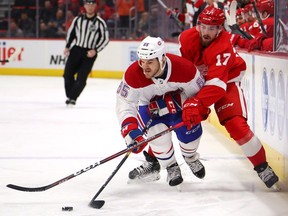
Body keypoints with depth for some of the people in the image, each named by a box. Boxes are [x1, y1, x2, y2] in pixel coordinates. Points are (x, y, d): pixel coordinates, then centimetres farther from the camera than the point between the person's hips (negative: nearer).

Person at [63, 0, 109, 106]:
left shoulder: (100, 22, -7)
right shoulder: (78, 19, 4)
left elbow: (105, 39, -5)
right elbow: (71, 32, 15)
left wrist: (95, 50, -14)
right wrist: (67, 47, 8)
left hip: (90, 53, -3)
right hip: (76, 49, 3)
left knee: (81, 78, -10)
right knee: (68, 73, -2)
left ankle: (72, 98, -1)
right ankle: (69, 96, 13)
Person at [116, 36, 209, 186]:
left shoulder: (184, 68, -35)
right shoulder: (133, 74, -34)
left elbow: (198, 91, -16)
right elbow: (124, 102, -28)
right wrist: (130, 128, -41)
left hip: (178, 99, 0)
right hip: (149, 103, 0)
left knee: (189, 128, -15)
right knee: (158, 133, -23)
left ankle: (190, 157, 23)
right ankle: (171, 167, 7)